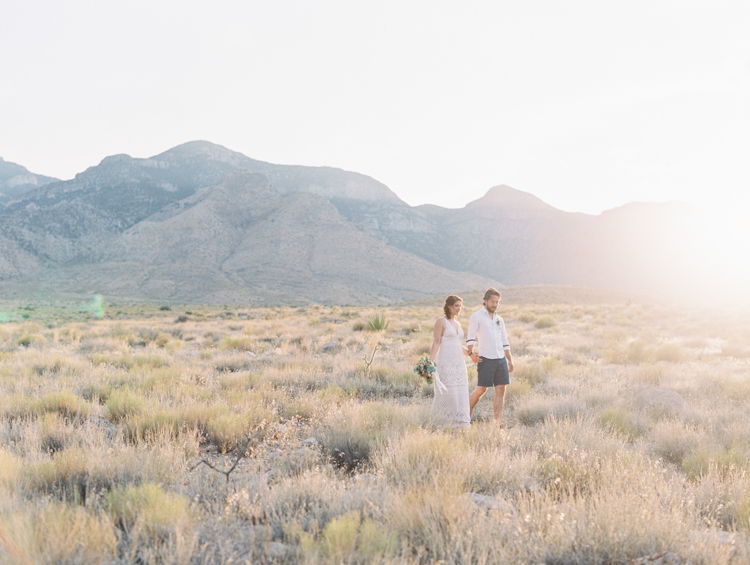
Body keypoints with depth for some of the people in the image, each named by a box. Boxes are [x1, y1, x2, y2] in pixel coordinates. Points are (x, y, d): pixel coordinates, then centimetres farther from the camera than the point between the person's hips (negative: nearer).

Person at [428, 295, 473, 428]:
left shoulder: (457, 324, 18)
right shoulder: (441, 322, -3)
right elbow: (436, 342, -9)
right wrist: (430, 362, -17)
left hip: (459, 363, 7)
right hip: (446, 363, -7)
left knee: (460, 395, 3)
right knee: (448, 394, -11)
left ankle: (461, 424, 9)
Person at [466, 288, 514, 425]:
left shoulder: (499, 319, 18)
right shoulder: (476, 317, 0)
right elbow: (470, 337, -7)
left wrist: (510, 360, 17)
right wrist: (471, 353, -20)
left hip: (501, 359, 6)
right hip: (486, 359, -6)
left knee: (501, 390, -1)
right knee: (481, 390, -5)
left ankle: (497, 422, -1)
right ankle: (466, 415, 13)